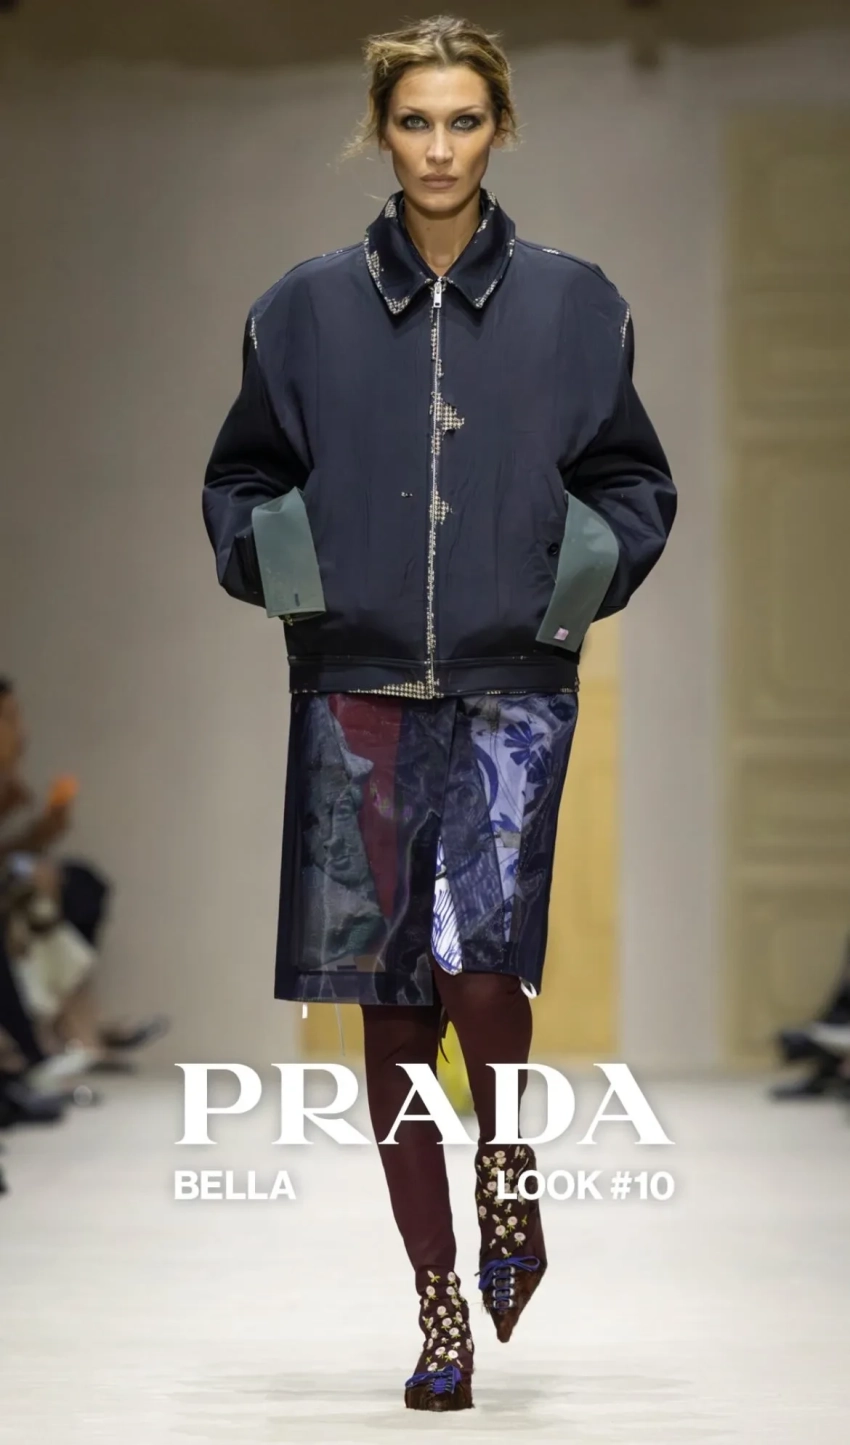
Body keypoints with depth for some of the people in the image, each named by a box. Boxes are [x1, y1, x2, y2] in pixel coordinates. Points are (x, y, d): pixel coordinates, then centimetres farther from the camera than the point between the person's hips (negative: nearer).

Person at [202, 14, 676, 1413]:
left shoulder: (571, 303, 5)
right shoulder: (308, 308, 6)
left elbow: (632, 480, 12)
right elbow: (238, 480, 14)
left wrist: (592, 561, -6)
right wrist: (270, 552, -5)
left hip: (510, 687, -1)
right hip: (356, 691, 2)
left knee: (477, 966, -18)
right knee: (390, 1003, 3)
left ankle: (507, 1181, 13)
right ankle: (439, 1300, 15)